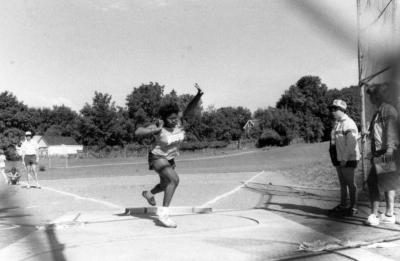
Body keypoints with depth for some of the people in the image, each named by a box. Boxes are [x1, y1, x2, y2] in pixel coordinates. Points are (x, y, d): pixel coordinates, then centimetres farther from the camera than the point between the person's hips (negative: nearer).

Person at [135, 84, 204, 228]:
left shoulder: (179, 119, -15)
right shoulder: (158, 127, -25)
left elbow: (190, 108, -31)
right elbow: (137, 132, -31)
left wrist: (199, 95, -46)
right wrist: (155, 130, -38)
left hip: (170, 159, 7)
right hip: (157, 157, -7)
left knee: (166, 185, 24)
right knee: (174, 179, -29)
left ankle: (149, 193, 57)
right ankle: (163, 212, -24)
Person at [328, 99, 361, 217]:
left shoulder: (349, 124, -15)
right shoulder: (336, 123, 13)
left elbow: (351, 143, -21)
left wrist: (345, 158, -20)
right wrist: (337, 158, 13)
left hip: (348, 159, -9)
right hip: (339, 159, 9)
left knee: (351, 184, 0)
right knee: (342, 183, 15)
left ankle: (353, 208, 9)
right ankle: (343, 205, 24)